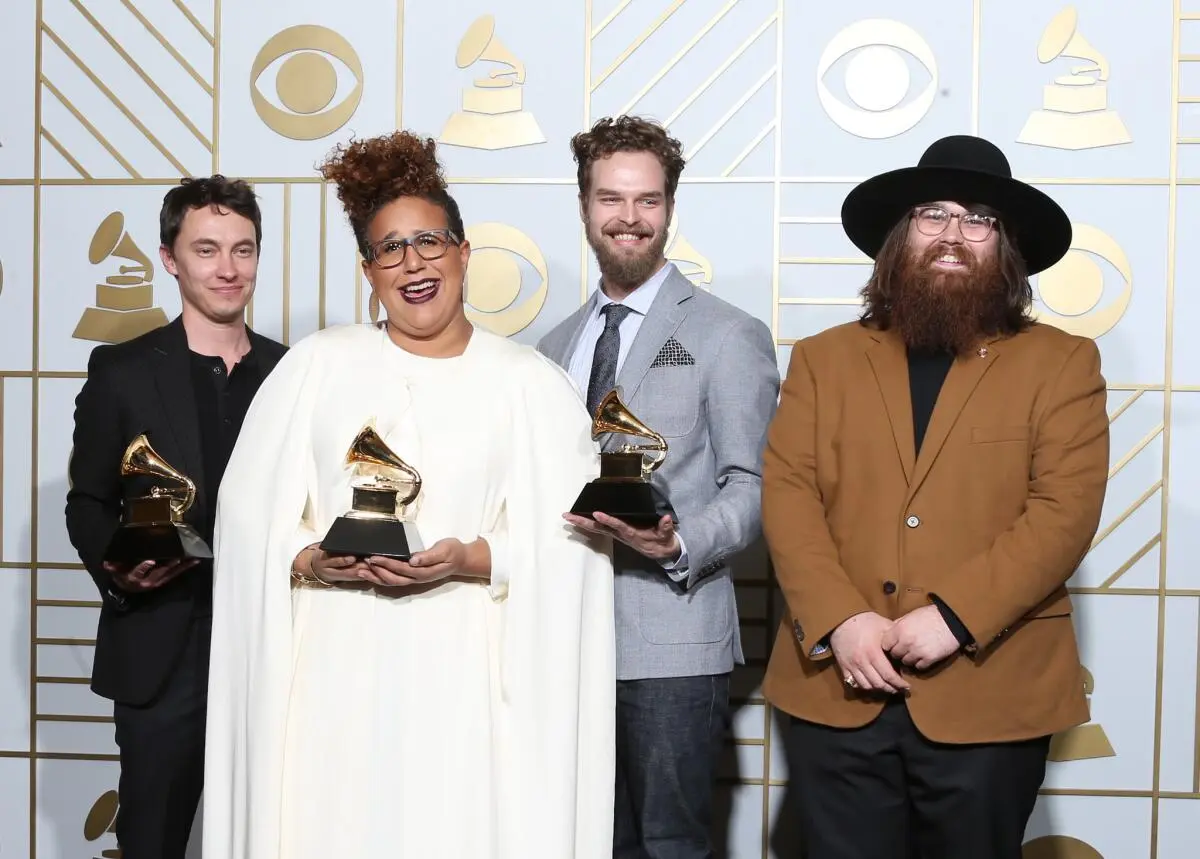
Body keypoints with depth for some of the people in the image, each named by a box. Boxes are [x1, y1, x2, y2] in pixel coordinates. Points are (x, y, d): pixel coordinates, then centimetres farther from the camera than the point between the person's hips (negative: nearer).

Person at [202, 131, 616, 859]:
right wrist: (309, 561, -14)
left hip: (468, 676, -1)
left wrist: (474, 560, -16)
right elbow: (250, 518, 4)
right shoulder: (317, 365, 6)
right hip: (337, 672, 1)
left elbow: (567, 544, -3)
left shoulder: (532, 384, 3)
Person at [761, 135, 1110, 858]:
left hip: (990, 696, -1)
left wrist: (953, 617, -17)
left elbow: (1066, 512, -7)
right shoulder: (824, 358, 9)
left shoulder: (1063, 364, 3)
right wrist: (837, 619, -14)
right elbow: (787, 494, 0)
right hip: (838, 690, 2)